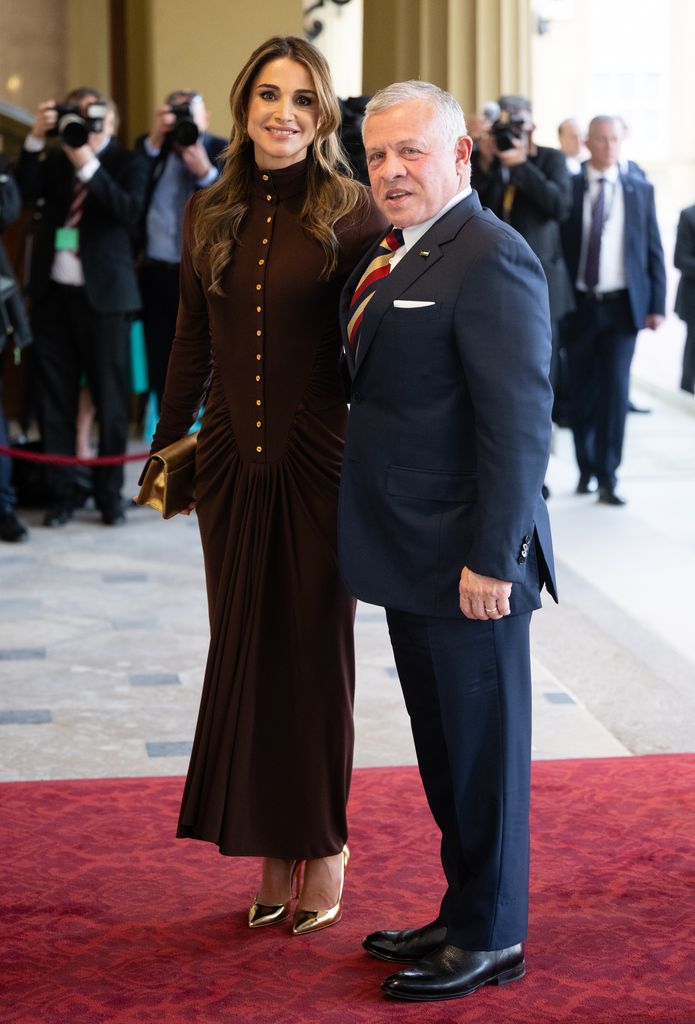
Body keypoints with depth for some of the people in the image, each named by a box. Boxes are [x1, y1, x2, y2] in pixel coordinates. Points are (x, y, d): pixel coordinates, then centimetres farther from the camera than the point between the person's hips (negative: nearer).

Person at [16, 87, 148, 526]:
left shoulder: (128, 163, 2)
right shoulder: (55, 160, 13)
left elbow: (130, 212, -15)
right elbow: (24, 191, -3)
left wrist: (89, 166, -19)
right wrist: (36, 139, -10)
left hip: (103, 295, -3)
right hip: (53, 294, 4)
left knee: (110, 398, 2)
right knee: (55, 399, 4)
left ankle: (110, 494, 10)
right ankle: (61, 494, 9)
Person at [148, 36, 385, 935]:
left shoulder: (351, 216, -7)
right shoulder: (209, 217, 6)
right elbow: (192, 346, 13)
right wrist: (166, 448, 12)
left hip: (317, 464, -4)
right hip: (230, 463, 4)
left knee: (315, 652, 6)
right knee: (244, 651, 10)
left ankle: (323, 846, 23)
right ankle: (271, 848, 23)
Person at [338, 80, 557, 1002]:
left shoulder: (491, 260, -17)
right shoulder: (397, 256, 14)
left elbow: (521, 424, -20)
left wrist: (490, 560, -21)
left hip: (468, 564, -9)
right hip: (412, 556, 9)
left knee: (483, 748, 5)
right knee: (443, 751, 18)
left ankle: (491, 939, 19)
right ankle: (462, 915, 32)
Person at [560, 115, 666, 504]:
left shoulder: (641, 191, 7)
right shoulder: (568, 188, 3)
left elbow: (654, 250, 7)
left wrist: (657, 304, 0)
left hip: (622, 305, 0)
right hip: (579, 305, 0)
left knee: (615, 389, -8)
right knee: (582, 392, 6)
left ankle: (608, 477, -5)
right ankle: (586, 469, 21)